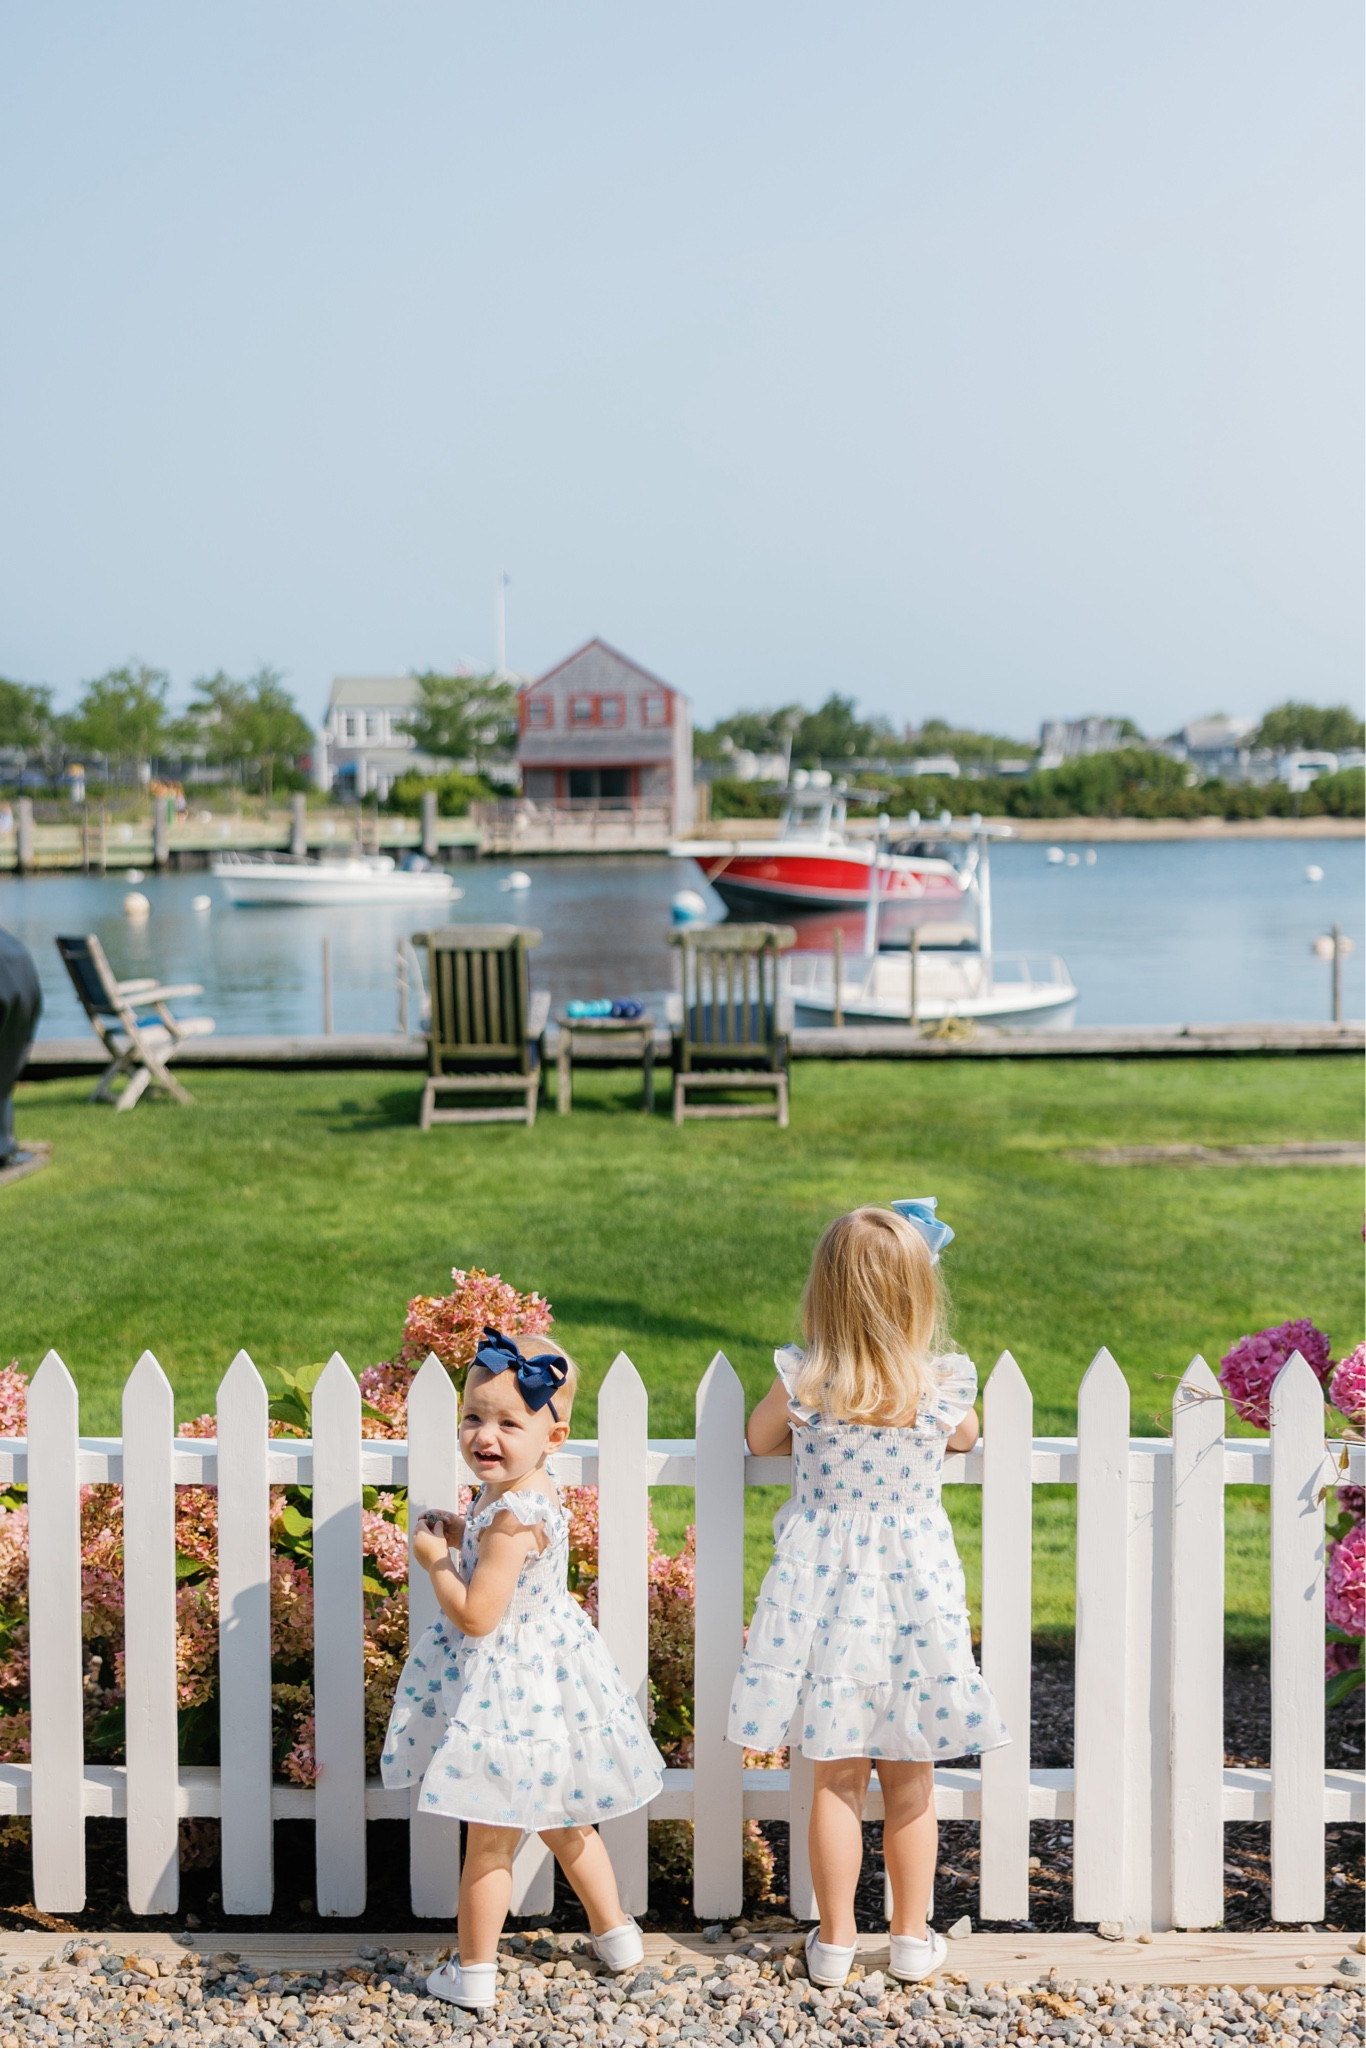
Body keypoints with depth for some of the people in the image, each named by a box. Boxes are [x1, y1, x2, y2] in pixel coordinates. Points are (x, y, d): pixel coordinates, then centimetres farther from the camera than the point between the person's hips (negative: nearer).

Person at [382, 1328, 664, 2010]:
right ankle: (614, 1933, 38)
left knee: (489, 1838, 8)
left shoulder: (513, 1517, -29)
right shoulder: (530, 1494, 0)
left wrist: (433, 1557, -15)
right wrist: (461, 1536, 4)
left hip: (508, 1688, -9)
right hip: (542, 1671, 9)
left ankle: (474, 1971, 23)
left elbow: (475, 1616, -28)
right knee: (561, 1821, 25)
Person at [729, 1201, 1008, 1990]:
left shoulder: (802, 1383, -13)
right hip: (914, 1593, 0)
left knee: (836, 1781, 11)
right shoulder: (945, 1386, -12)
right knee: (911, 1783, 15)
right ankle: (913, 1938, 26)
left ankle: (835, 1940, 21)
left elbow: (758, 1440, 7)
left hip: (823, 1591, 0)